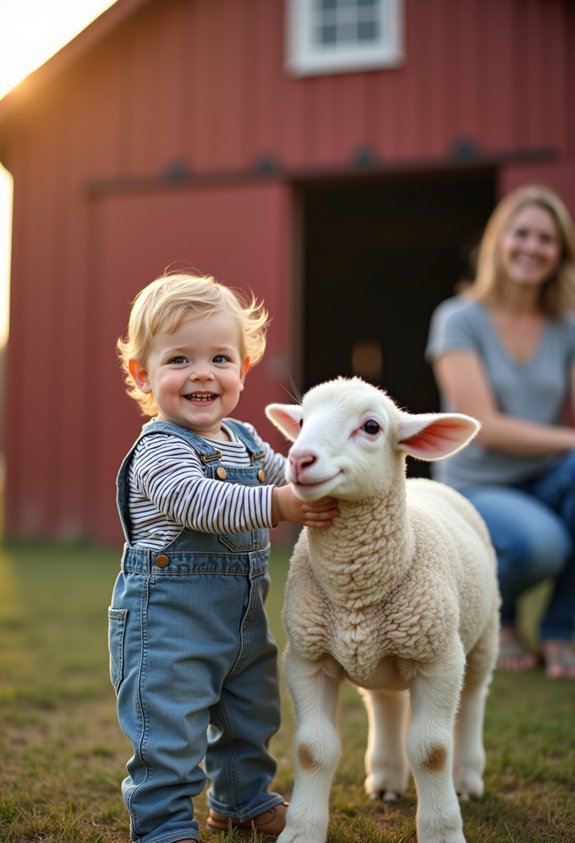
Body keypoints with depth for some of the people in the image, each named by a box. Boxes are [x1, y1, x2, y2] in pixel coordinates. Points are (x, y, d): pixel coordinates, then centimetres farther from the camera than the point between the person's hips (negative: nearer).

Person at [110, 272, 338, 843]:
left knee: (251, 714, 23)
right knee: (170, 727, -4)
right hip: (168, 617, -9)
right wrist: (275, 504, -41)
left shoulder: (246, 441, 9)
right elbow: (196, 501, -33)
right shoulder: (160, 448, -17)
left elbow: (287, 475, 22)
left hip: (242, 617, 9)